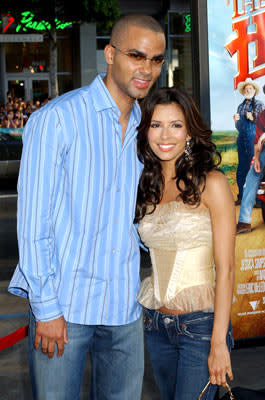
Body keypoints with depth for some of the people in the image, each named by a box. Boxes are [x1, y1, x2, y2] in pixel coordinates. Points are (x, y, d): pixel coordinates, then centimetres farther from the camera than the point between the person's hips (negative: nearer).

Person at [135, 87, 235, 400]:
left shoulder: (210, 184, -11)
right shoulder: (146, 186, 6)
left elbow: (225, 270, -13)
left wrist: (218, 342, -16)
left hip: (200, 325, -5)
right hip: (156, 324, 6)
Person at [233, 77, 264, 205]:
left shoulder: (259, 104, 3)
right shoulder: (241, 106, 17)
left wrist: (253, 118, -14)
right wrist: (236, 120, 2)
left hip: (254, 138, -5)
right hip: (242, 139, 5)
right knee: (241, 168, 6)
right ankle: (241, 197, 13)